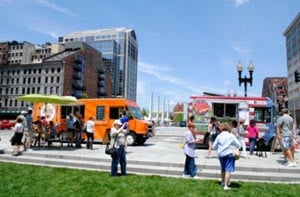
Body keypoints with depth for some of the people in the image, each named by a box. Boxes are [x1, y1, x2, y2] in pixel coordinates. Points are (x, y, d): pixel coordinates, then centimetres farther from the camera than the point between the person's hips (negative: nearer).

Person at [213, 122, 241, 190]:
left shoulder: (219, 136, 0)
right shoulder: (231, 136, -4)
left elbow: (214, 147, 5)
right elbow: (239, 145, -1)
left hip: (221, 154, 3)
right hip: (229, 154, -3)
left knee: (223, 169, 20)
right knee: (228, 170, -2)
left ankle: (223, 182, 38)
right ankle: (226, 185, -6)